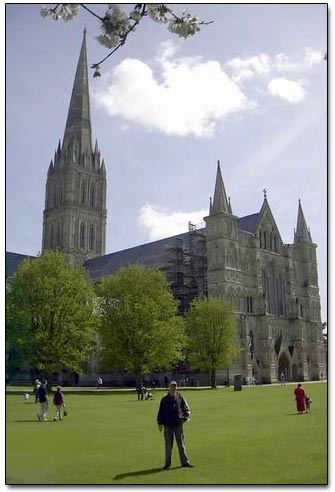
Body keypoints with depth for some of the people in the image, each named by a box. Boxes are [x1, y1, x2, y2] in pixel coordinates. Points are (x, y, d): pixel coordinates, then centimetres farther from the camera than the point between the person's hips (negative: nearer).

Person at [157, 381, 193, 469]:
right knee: (168, 445, 5)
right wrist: (160, 423, 3)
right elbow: (160, 412, 7)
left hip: (178, 424, 0)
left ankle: (184, 462, 12)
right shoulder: (164, 399, 3)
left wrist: (185, 418, -7)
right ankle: (167, 463, 14)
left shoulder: (180, 398, 3)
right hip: (168, 425, 0)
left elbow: (187, 409, 7)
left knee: (181, 443, 5)